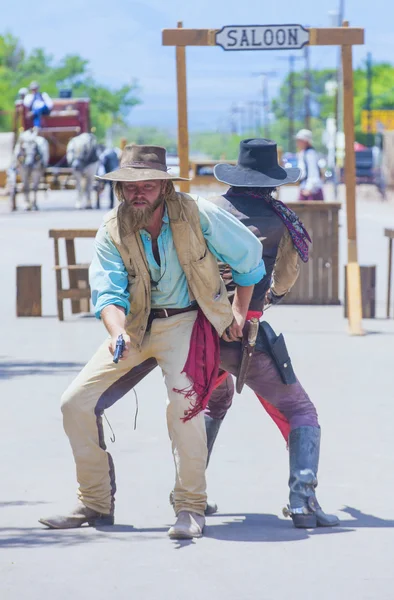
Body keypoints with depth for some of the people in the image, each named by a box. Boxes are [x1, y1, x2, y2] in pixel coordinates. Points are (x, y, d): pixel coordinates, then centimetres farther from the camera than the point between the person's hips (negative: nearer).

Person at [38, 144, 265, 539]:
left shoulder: (197, 215, -15)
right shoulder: (112, 232, -8)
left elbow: (249, 255, 0)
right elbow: (109, 292, -16)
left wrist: (239, 311, 6)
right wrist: (118, 334, -37)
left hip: (187, 321, -4)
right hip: (136, 325, 4)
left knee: (183, 401, -30)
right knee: (76, 403, -3)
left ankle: (191, 508, -16)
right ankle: (95, 504, 12)